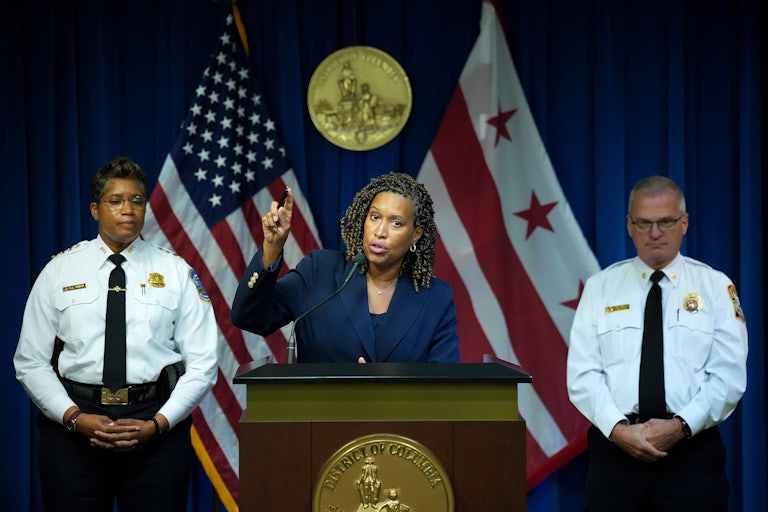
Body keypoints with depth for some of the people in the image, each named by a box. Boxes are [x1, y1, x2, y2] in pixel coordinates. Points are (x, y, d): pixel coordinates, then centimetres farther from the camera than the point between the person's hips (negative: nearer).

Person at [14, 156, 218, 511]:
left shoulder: (176, 272, 3)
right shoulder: (58, 271, 5)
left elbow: (202, 364, 0)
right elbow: (31, 362, 3)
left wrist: (157, 424, -12)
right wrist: (74, 417, -11)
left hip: (157, 426, 0)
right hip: (72, 426, 0)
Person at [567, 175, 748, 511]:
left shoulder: (716, 287, 4)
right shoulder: (600, 287, 6)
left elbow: (729, 376, -3)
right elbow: (582, 374, -1)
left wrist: (680, 426, -16)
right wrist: (618, 429, -15)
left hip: (692, 448, 0)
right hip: (614, 446, 1)